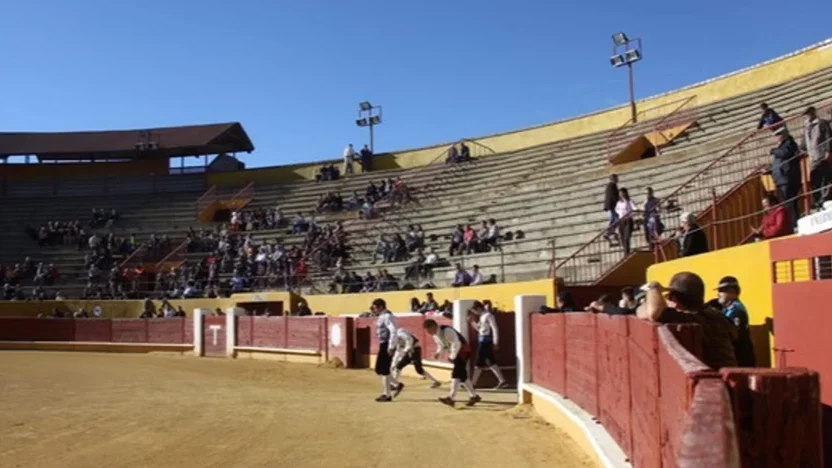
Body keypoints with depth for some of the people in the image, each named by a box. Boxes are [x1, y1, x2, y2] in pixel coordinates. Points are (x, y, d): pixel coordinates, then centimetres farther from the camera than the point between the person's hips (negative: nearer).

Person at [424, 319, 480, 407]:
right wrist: (438, 353, -5)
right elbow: (441, 345, 15)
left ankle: (450, 398, -19)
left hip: (462, 352, -9)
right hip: (454, 354, 9)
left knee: (456, 375, -15)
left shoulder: (447, 331, -26)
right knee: (462, 375, 11)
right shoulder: (435, 335, 2)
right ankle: (474, 396, 20)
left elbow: (456, 344, -29)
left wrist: (452, 356, -24)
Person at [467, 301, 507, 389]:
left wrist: (495, 342, -19)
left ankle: (473, 384, 2)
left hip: (486, 341, -10)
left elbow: (495, 329, -16)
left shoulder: (488, 315, -12)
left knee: (479, 362, -3)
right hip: (482, 341, 10)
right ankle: (502, 381, 12)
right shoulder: (482, 316, 15)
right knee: (491, 362, 10)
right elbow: (479, 328, 23)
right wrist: (472, 321, 11)